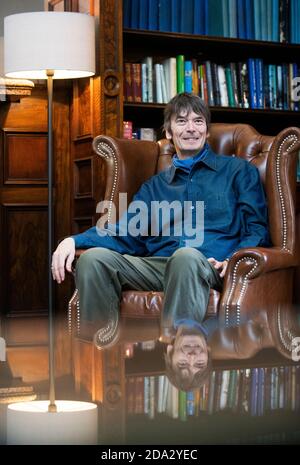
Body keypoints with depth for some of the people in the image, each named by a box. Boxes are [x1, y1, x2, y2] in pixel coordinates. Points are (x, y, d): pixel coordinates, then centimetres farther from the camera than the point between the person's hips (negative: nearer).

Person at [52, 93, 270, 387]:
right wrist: (73, 240, 2)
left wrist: (234, 259, -12)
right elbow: (126, 234, 21)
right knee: (94, 258, -24)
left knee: (187, 255, -40)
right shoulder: (155, 186, 31)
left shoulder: (238, 171, 21)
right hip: (157, 266, 4)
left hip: (209, 267, -3)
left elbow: (257, 229, 12)